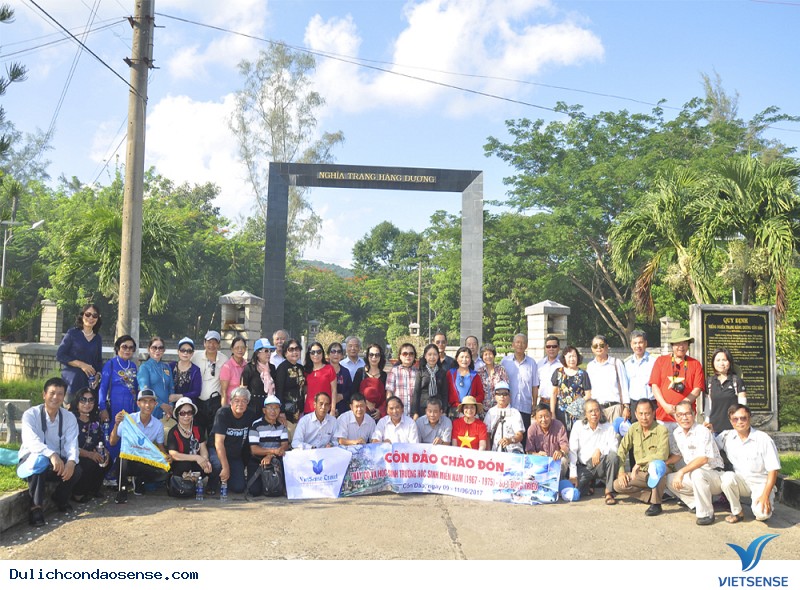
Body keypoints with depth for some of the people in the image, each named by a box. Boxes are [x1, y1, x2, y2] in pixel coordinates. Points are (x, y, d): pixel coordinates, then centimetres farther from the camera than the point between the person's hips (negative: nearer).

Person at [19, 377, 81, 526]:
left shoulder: (69, 418, -2)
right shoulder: (31, 414, -13)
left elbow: (72, 444, -14)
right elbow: (31, 441, -31)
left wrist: (71, 461, -38)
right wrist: (52, 455, -49)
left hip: (58, 462, 4)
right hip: (31, 461, -3)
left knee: (75, 469, -26)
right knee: (40, 460, -37)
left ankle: (61, 499, 6)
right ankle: (36, 507, -28)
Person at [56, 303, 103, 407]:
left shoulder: (98, 339, 14)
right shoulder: (72, 333, 2)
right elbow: (59, 355, -2)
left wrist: (98, 375, -1)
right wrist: (81, 364, -10)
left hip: (91, 383, 3)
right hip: (72, 382, -3)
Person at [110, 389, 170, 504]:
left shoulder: (158, 425, -3)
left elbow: (160, 446, 10)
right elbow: (112, 442, -14)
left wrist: (166, 455, -12)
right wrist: (117, 424, -30)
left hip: (146, 461, 3)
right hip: (127, 460, -3)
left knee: (164, 473, -24)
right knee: (124, 457, -38)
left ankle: (139, 481, 9)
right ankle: (122, 490, -13)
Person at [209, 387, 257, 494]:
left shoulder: (250, 415, -7)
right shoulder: (223, 414, -20)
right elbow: (219, 442, -26)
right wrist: (226, 467, -33)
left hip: (236, 455, 4)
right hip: (217, 451, -4)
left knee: (239, 488, -9)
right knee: (219, 464, -38)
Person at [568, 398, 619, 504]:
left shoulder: (608, 427, -1)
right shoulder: (578, 426, -1)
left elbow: (614, 449, -11)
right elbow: (572, 451, -6)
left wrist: (600, 449, -29)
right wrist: (573, 474, -12)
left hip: (601, 465, 0)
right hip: (583, 466, 1)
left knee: (613, 456, -31)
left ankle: (609, 492, -17)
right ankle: (588, 484, 16)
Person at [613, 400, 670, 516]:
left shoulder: (661, 430, -16)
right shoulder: (633, 429, 1)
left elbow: (662, 455, -30)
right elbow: (622, 450, 5)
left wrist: (639, 463, -22)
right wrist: (621, 471, -6)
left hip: (658, 474, -6)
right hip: (641, 474, 6)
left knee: (656, 465, -40)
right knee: (617, 485, -15)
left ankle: (656, 504, -22)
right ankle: (652, 496, -4)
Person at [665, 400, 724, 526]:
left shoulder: (702, 432, -20)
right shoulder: (677, 433, 3)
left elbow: (703, 459, -29)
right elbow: (676, 455, 15)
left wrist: (682, 471, -32)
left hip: (714, 474, -8)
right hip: (693, 476, 8)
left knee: (697, 474, -38)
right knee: (669, 480, -6)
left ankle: (707, 514, -22)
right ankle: (697, 504, 5)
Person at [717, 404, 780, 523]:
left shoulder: (764, 439, -12)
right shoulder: (727, 436, -2)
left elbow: (773, 470, -11)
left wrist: (765, 495, -19)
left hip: (761, 483, -3)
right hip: (740, 481, 3)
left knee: (762, 513, -29)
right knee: (727, 477, -31)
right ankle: (737, 512, -8)